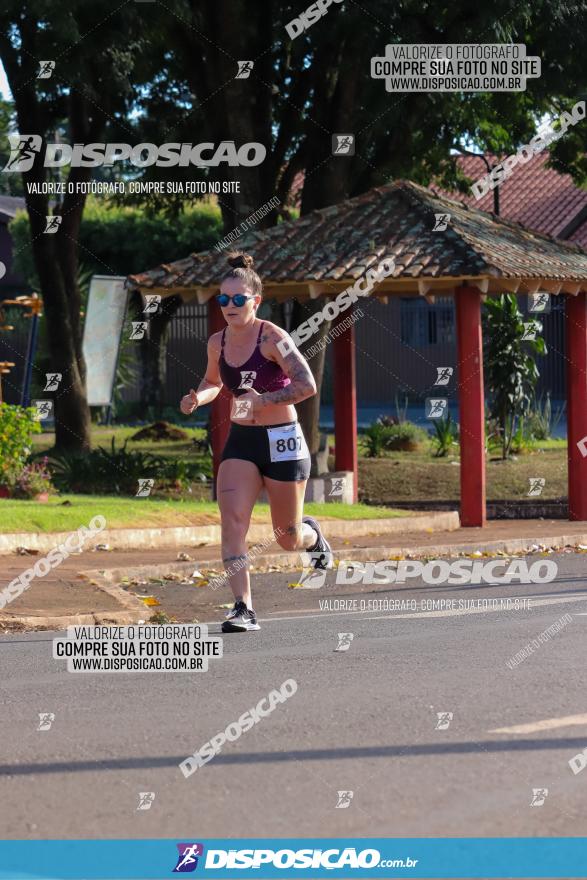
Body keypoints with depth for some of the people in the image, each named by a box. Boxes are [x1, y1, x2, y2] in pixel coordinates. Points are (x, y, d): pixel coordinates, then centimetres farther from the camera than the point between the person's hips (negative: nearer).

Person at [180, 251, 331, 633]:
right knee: (232, 517, -18)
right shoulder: (218, 343, 3)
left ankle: (313, 535, 45)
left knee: (288, 539, 7)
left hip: (282, 442, -4)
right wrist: (197, 398, 2)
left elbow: (307, 386, -22)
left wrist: (263, 401, -28)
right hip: (240, 442, 4)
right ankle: (244, 608, -19)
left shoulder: (272, 337, -15)